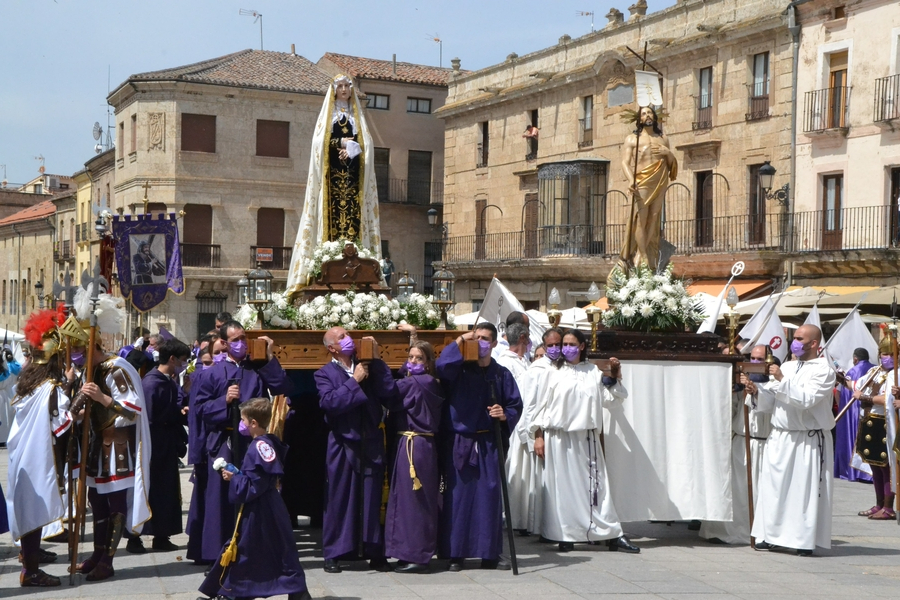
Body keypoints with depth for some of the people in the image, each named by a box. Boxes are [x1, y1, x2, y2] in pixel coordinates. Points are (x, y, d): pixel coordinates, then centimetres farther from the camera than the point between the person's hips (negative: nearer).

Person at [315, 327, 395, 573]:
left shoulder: (367, 366, 8)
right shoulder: (325, 374, 1)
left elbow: (388, 392, -6)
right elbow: (329, 402, -16)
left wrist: (375, 361, -7)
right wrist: (354, 381, -15)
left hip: (371, 444, 2)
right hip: (343, 444, -2)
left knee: (372, 499, 6)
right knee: (339, 499, 2)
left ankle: (375, 552, 13)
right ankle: (333, 554, 9)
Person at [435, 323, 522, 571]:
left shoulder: (501, 374, 8)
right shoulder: (459, 369, 1)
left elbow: (515, 404, 11)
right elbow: (440, 367, -21)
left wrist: (505, 415, -9)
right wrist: (458, 342, -21)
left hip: (488, 445, 2)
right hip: (458, 442, -2)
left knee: (490, 496, 3)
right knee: (457, 496, 1)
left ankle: (490, 554, 11)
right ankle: (455, 554, 8)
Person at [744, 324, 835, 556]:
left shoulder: (823, 371, -5)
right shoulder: (787, 367, 14)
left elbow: (806, 400, -19)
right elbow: (769, 402, 13)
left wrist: (782, 381, -19)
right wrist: (757, 391, -6)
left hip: (808, 441, -6)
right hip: (779, 438, 6)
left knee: (805, 490, -3)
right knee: (773, 486, 6)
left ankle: (805, 541, 3)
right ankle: (771, 536, 12)